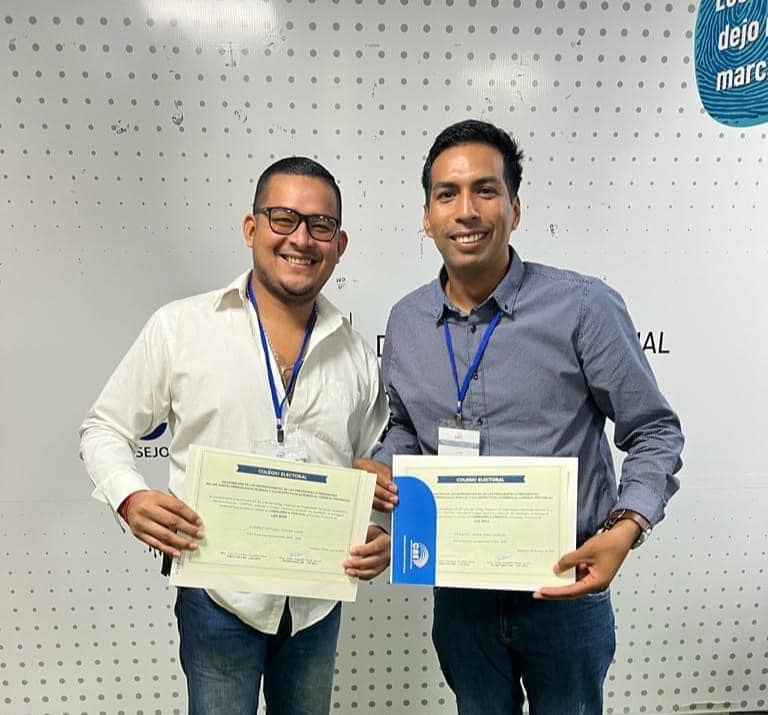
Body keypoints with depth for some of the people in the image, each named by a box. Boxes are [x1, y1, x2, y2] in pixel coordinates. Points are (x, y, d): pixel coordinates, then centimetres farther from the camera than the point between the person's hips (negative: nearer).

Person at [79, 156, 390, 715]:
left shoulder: (357, 356, 0)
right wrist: (131, 497, -18)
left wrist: (383, 539, -9)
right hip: (220, 597, -3)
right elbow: (105, 430, 0)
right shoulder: (179, 327, -9)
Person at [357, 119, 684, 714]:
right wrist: (382, 467, -8)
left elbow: (653, 433, -8)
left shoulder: (585, 308, -16)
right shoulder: (406, 322, -2)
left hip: (564, 591, -3)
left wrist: (625, 528, -22)